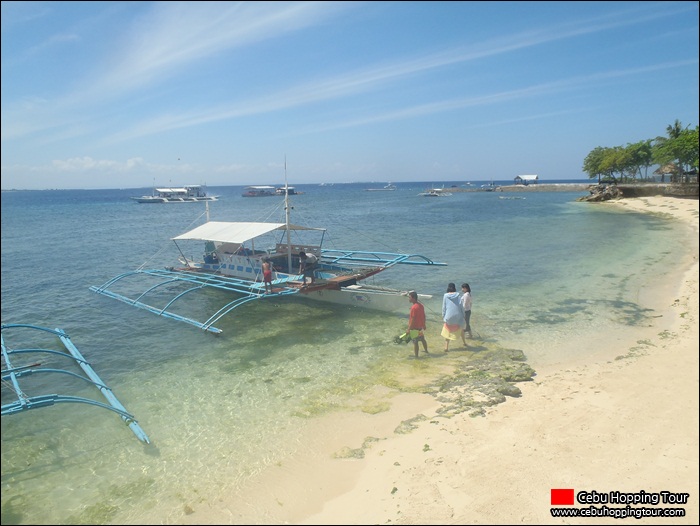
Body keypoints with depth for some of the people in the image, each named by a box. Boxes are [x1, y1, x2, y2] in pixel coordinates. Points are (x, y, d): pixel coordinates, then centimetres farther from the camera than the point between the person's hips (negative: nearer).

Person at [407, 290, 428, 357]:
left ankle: (416, 356, 9)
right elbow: (424, 316, 11)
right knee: (423, 339, 24)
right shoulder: (421, 305, 2)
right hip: (421, 327, 9)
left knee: (415, 342, 1)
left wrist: (409, 329, -18)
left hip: (414, 328, -9)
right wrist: (424, 325, 22)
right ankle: (426, 351, 41)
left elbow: (412, 320, -23)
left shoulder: (414, 307, -24)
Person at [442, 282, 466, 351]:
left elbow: (444, 307, -1)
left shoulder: (445, 296, -3)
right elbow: (461, 306, -2)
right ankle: (464, 342, 36)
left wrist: (443, 316, 6)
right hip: (458, 315, 1)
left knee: (448, 331, 7)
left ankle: (446, 347, 1)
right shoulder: (458, 295, -3)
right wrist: (463, 315, 6)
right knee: (461, 328, 25)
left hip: (449, 316, -1)